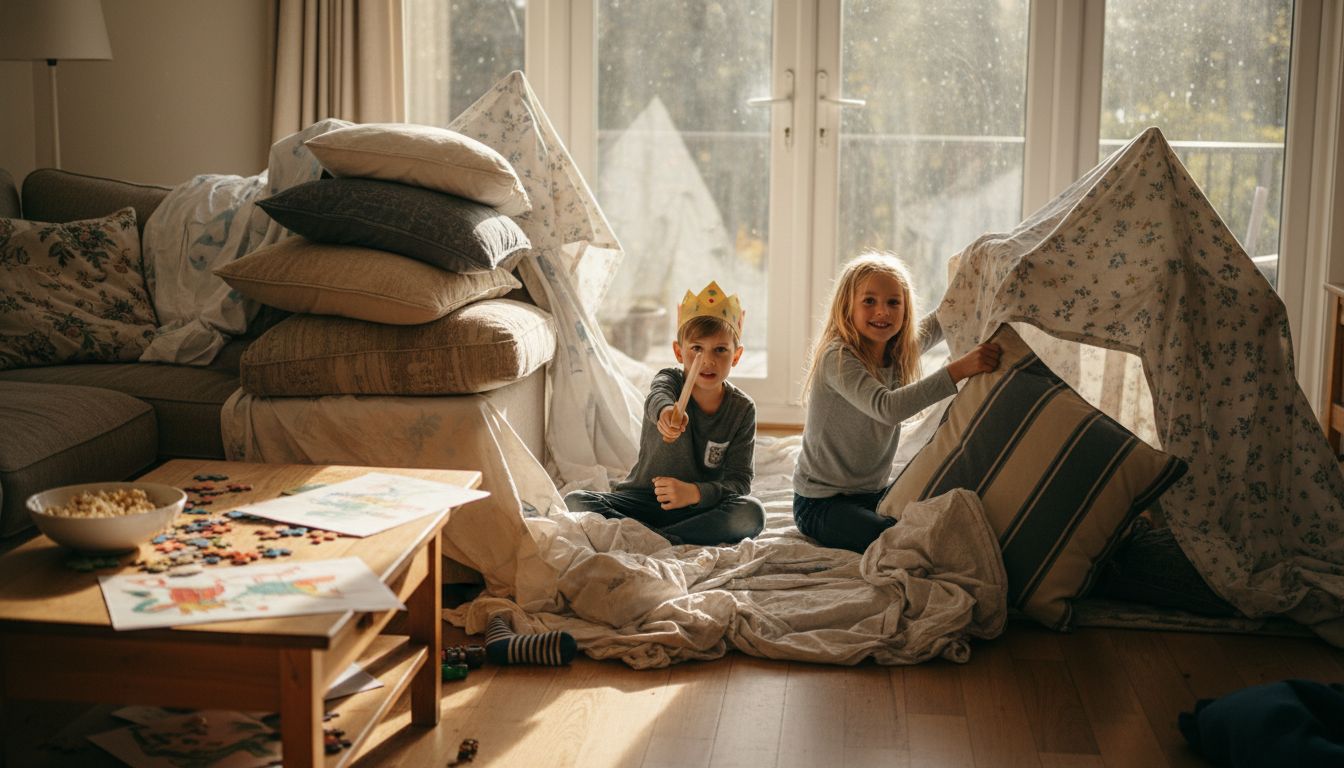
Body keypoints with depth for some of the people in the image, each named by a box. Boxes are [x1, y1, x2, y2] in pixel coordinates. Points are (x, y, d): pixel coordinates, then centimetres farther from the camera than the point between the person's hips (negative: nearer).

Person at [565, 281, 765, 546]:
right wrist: (665, 412, -61)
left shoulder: (742, 410, -4)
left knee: (751, 514, -31)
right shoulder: (671, 380, -7)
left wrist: (695, 492, -30)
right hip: (642, 501, 0)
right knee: (575, 502, -23)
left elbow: (739, 482, -9)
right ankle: (673, 542, -31)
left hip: (700, 509, 0)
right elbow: (656, 397, -34)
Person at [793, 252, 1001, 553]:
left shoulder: (899, 351, 1)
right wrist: (959, 370, -45)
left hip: (875, 493, 7)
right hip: (822, 502, -7)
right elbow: (886, 408, -38)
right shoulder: (837, 358, -22)